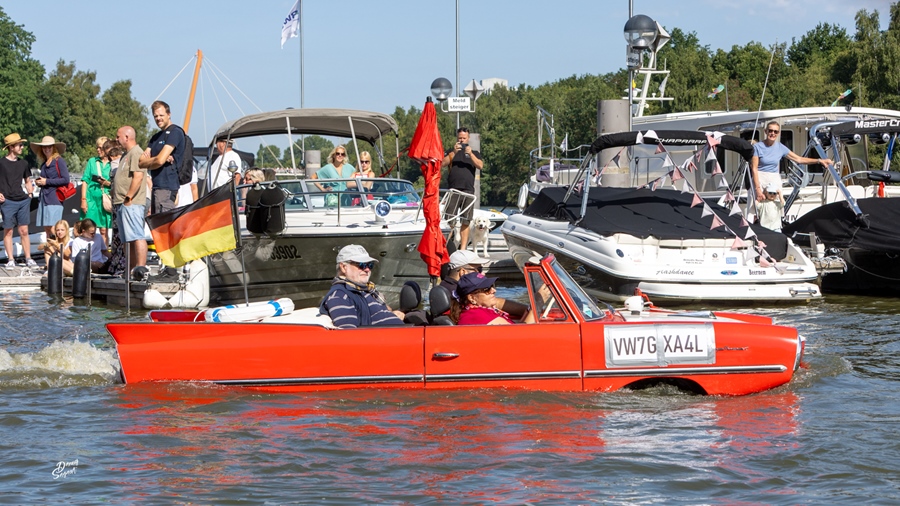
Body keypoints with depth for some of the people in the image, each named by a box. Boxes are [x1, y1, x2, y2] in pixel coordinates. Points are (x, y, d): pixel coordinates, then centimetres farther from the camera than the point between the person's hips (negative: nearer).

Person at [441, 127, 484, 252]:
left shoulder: (475, 153, 18)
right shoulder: (451, 152, 16)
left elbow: (480, 165, 0)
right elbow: (442, 164, -1)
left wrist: (471, 154, -14)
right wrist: (454, 152, -12)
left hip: (468, 191, 1)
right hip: (453, 190, -1)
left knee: (465, 222, 1)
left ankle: (463, 249, 3)